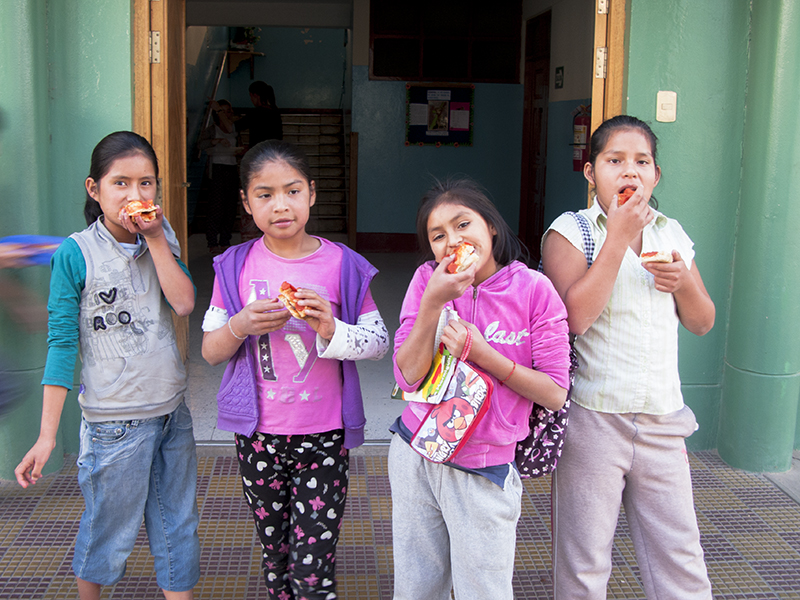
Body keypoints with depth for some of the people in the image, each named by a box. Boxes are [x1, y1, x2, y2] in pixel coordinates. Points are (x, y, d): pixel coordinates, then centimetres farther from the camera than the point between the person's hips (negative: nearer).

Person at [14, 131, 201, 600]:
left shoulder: (160, 239, 3)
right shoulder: (75, 254, -11)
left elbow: (185, 303, -11)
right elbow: (62, 343, -12)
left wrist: (155, 238, -13)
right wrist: (47, 436, -14)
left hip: (173, 412, 4)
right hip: (116, 421, -4)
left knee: (178, 528, 15)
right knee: (109, 531, 12)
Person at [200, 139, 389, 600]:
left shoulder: (341, 265, -5)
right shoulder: (237, 267, -1)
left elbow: (379, 342, -3)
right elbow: (210, 350, 3)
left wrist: (331, 329, -22)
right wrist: (241, 325, -18)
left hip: (323, 438, -2)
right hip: (258, 437, 2)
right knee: (275, 559, 19)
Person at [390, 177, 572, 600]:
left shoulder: (534, 290, -11)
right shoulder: (428, 280, -4)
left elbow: (554, 394, -10)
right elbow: (408, 378, -10)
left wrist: (482, 354, -20)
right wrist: (432, 303, -21)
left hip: (483, 474, -2)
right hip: (415, 456, 3)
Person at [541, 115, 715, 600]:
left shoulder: (672, 235, 11)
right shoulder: (570, 231, -4)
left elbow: (703, 323, 16)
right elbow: (576, 315, -20)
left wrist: (683, 283, -5)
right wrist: (619, 236, -17)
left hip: (663, 421, 4)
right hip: (592, 419, -4)